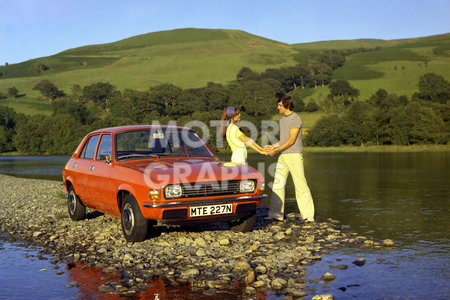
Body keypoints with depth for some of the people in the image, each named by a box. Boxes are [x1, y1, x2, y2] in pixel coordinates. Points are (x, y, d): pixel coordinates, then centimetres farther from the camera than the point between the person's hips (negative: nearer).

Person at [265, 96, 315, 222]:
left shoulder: (295, 119, -9)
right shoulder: (282, 120, 18)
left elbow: (291, 140, -15)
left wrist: (276, 150, -15)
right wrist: (273, 146, 8)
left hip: (294, 155, -8)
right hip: (283, 156, 8)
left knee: (300, 185, -7)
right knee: (278, 184, 2)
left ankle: (308, 215, -3)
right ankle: (276, 214, 4)